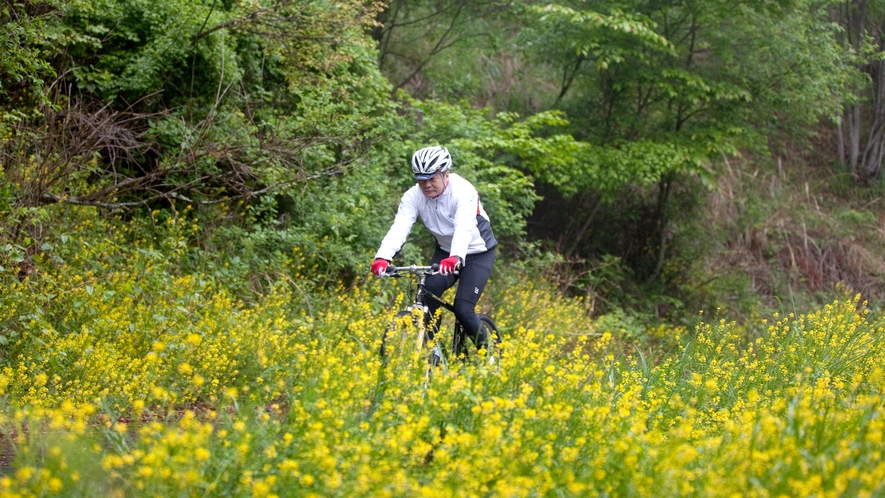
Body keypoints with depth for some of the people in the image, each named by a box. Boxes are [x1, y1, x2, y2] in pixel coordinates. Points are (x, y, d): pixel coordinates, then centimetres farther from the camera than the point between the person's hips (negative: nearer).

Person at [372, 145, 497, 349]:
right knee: (427, 293, -22)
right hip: (445, 252, 4)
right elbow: (399, 227, -31)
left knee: (462, 310, -18)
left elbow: (464, 228, -44)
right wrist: (383, 257, -49)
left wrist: (456, 258, -63)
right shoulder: (413, 196, -17)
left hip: (478, 254, -4)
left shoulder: (463, 192, -29)